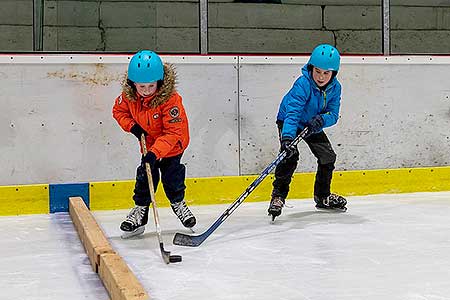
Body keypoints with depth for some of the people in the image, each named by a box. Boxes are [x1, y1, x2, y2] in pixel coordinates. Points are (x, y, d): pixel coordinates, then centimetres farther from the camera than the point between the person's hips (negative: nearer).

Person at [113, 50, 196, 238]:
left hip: (173, 144, -4)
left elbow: (174, 133, -34)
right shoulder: (129, 95, -19)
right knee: (145, 176, -1)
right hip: (148, 143, 4)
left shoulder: (170, 99, -35)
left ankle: (178, 203, 30)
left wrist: (156, 152, -41)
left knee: (172, 175, 2)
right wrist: (132, 126, -16)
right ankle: (140, 209, 15)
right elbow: (119, 110, 3)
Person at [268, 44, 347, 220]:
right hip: (288, 122, -6)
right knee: (290, 155, -26)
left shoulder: (335, 88, -16)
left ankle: (322, 196, 24)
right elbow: (292, 113, -44)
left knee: (328, 156, 4)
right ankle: (278, 196, -16)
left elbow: (333, 114, -16)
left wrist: (322, 119, -39)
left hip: (312, 125, 6)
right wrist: (287, 138, -58)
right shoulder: (303, 84, -34)